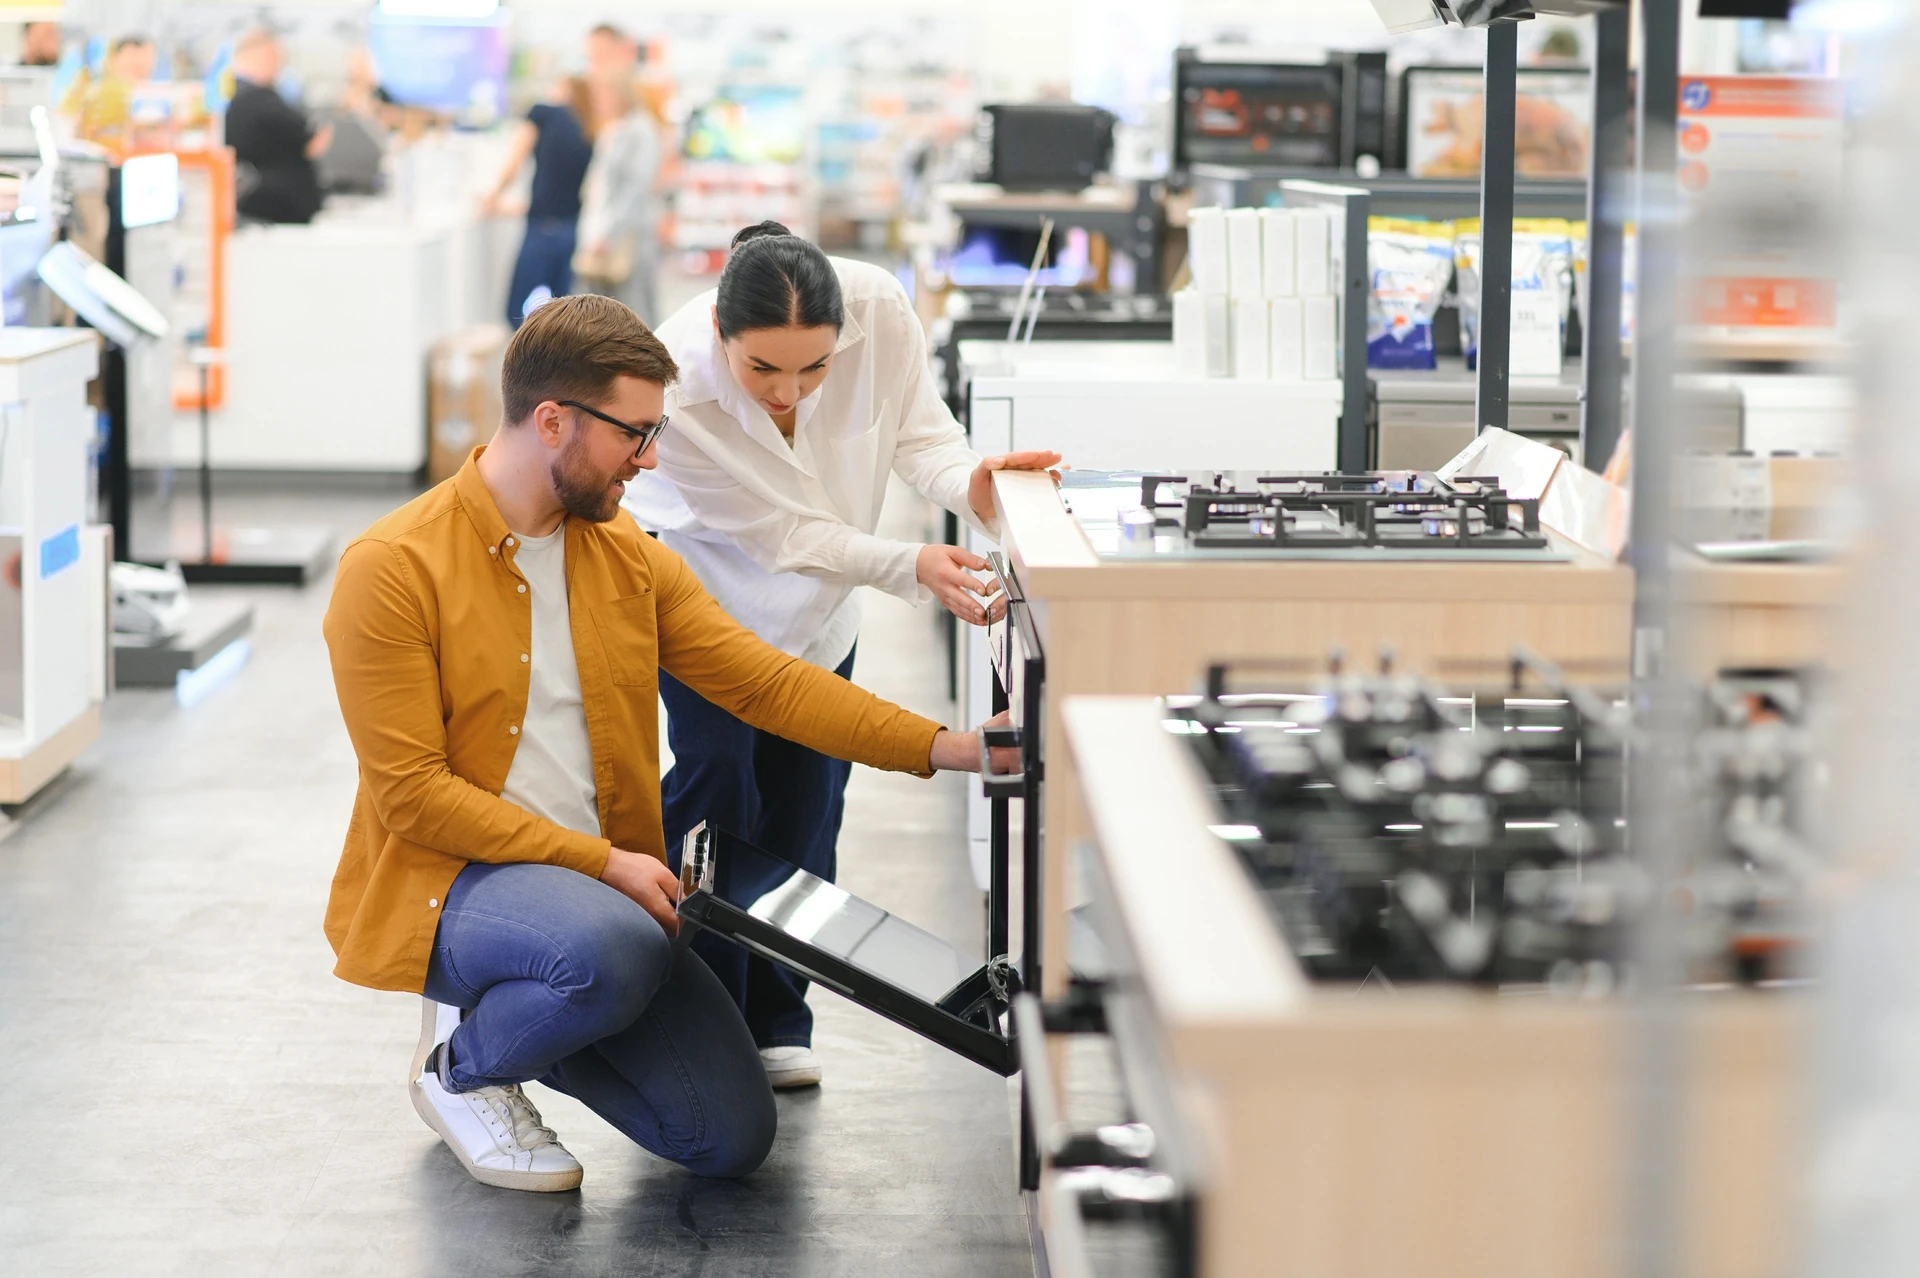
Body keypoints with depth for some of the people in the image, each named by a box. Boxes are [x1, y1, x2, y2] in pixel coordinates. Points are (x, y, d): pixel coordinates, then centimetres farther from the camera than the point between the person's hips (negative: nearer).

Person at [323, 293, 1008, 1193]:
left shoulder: (631, 560, 7)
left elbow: (765, 682, 4)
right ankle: (461, 1064, -6)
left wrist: (946, 749, -6)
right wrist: (600, 862, -20)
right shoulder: (392, 569, -13)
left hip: (601, 884, 6)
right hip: (447, 883, -6)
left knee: (733, 1139, -4)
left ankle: (523, 1023, 19)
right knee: (616, 950, -38)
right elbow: (412, 792, -16)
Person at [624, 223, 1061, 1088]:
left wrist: (970, 484, -40)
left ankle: (776, 1025, 15)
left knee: (805, 793, 2)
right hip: (700, 575, -3)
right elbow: (786, 534, -32)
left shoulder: (879, 309, -32)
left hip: (815, 596, 4)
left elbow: (916, 428, -18)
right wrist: (915, 570, -43)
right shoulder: (677, 387, -38)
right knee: (718, 769, -16)